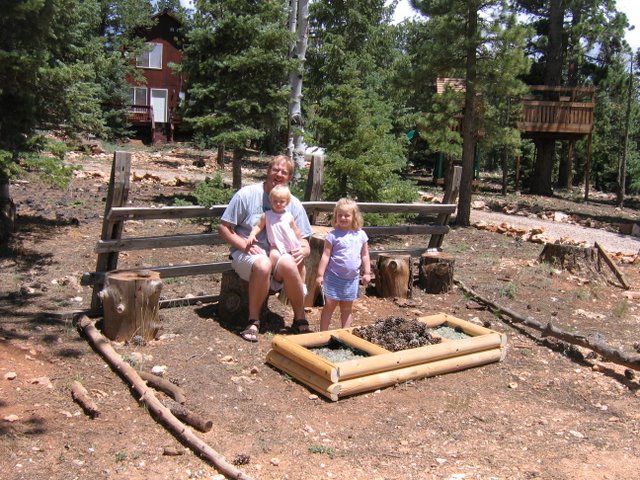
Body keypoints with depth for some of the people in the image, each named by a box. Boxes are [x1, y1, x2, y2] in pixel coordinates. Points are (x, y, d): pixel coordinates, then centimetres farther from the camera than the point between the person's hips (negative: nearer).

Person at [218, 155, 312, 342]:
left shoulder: (294, 204, 4)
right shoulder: (247, 194, -5)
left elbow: (303, 240, 8)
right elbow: (223, 228, -3)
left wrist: (303, 250, -16)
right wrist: (245, 245, -17)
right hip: (246, 253, -2)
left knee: (288, 264, -33)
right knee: (263, 264, -37)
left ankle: (300, 320, -15)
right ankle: (253, 321, -20)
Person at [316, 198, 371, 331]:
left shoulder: (361, 235, 2)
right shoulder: (333, 235, -8)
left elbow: (365, 255, 9)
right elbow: (326, 255, -8)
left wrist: (367, 273, 7)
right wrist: (320, 274, -10)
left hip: (352, 278, 3)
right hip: (334, 276, -3)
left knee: (347, 307, 13)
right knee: (330, 305, 3)